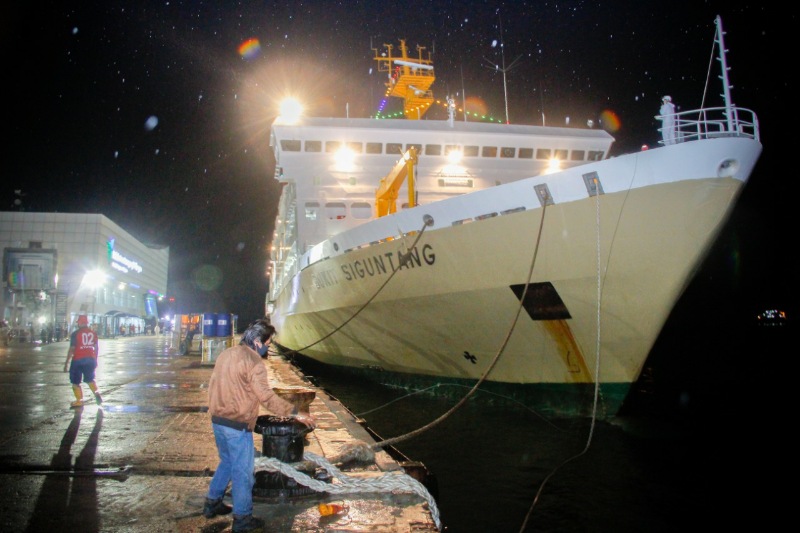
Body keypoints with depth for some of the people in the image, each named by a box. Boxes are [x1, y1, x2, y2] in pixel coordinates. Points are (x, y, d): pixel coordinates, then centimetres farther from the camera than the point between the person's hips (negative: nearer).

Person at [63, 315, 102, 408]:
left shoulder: (75, 333, -8)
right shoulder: (93, 332, 4)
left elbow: (72, 349, -10)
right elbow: (97, 347, 10)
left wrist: (67, 362, -4)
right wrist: (95, 360, 22)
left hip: (78, 360, -4)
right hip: (90, 359, 4)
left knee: (75, 382, 10)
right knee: (89, 379, 21)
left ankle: (79, 401, 12)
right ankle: (97, 394, 0)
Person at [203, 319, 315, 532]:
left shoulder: (226, 354, 9)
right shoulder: (253, 361, -18)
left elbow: (213, 386, 16)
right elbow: (267, 397, -23)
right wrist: (296, 413, -20)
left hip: (217, 420, 9)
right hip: (237, 425, -8)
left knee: (227, 462, 25)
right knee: (243, 471, 4)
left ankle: (212, 504, 35)